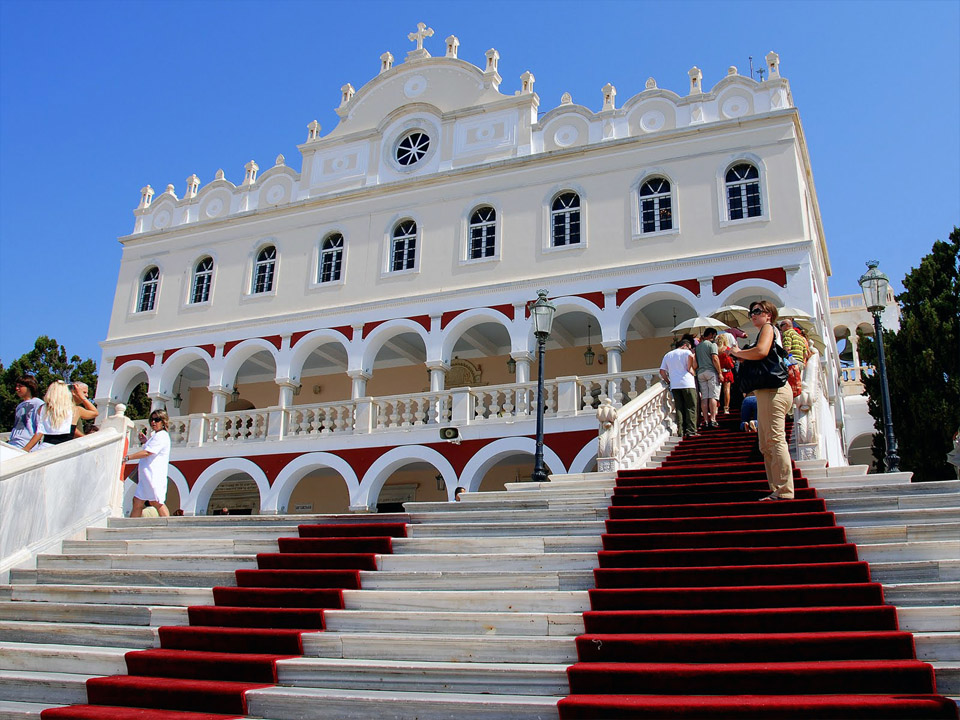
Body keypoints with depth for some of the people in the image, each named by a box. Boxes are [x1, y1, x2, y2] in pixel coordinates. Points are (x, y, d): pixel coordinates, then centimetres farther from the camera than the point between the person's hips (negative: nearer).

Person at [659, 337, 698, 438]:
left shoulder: (667, 355, 20)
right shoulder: (686, 352, 4)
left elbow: (662, 371, 13)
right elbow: (691, 356, -22)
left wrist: (668, 382, 17)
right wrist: (689, 369, -8)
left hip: (674, 385, 5)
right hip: (687, 383, -4)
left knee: (679, 409, 6)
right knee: (691, 407, -1)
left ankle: (681, 432, 1)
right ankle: (691, 431, -8)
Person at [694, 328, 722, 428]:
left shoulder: (698, 346, 17)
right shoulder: (712, 344, -3)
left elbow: (695, 361, 16)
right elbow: (715, 359, -12)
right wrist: (720, 372, -10)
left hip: (700, 373, 6)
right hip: (711, 371, -6)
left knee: (704, 397, 3)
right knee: (713, 396, -7)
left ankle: (706, 420, -1)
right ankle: (712, 420, -14)